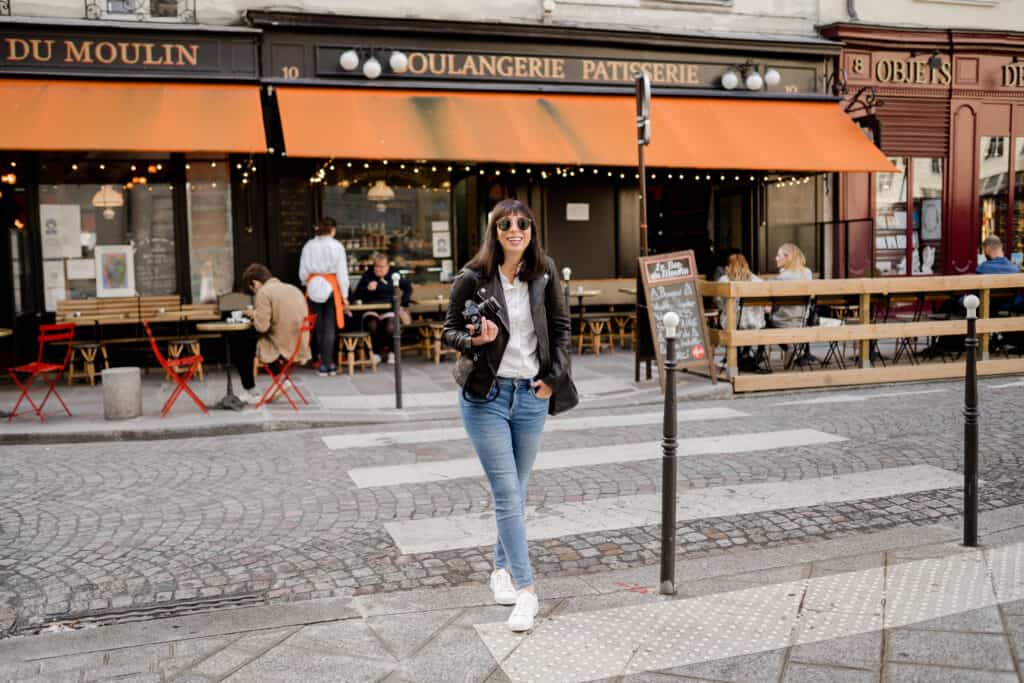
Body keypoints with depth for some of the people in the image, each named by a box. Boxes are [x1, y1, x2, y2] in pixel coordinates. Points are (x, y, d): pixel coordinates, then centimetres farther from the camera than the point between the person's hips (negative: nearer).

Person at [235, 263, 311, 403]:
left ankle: (248, 391, 20)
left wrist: (254, 315, 3)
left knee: (241, 345, 13)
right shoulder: (294, 289, 12)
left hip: (281, 348, -8)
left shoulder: (264, 292, -11)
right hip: (301, 347, 8)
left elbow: (261, 326, -18)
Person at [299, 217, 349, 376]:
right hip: (332, 287, -3)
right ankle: (328, 364, 3)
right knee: (329, 327, 3)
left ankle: (321, 361, 20)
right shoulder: (336, 246, -7)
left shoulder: (308, 246, 1)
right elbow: (342, 272, -6)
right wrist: (344, 295, -1)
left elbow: (303, 272, 3)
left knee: (318, 326, 14)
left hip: (314, 287, 3)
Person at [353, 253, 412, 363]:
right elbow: (357, 295, -4)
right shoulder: (368, 275, 2)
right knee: (373, 325, -33)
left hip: (389, 309, 1)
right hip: (371, 309, -1)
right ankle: (376, 353, -8)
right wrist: (367, 288, -22)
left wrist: (404, 304, 12)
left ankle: (391, 352, 0)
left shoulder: (394, 274, 7)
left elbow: (408, 287, 19)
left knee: (390, 327, -30)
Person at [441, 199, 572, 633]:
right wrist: (474, 340, -20)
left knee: (516, 493, 12)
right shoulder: (472, 279, -8)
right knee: (507, 495, -6)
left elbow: (561, 328, 11)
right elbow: (448, 331, 1)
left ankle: (502, 569, 31)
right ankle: (525, 590, -2)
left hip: (531, 396, 3)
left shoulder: (544, 274, 1)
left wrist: (554, 377, 2)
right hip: (485, 396, -3)